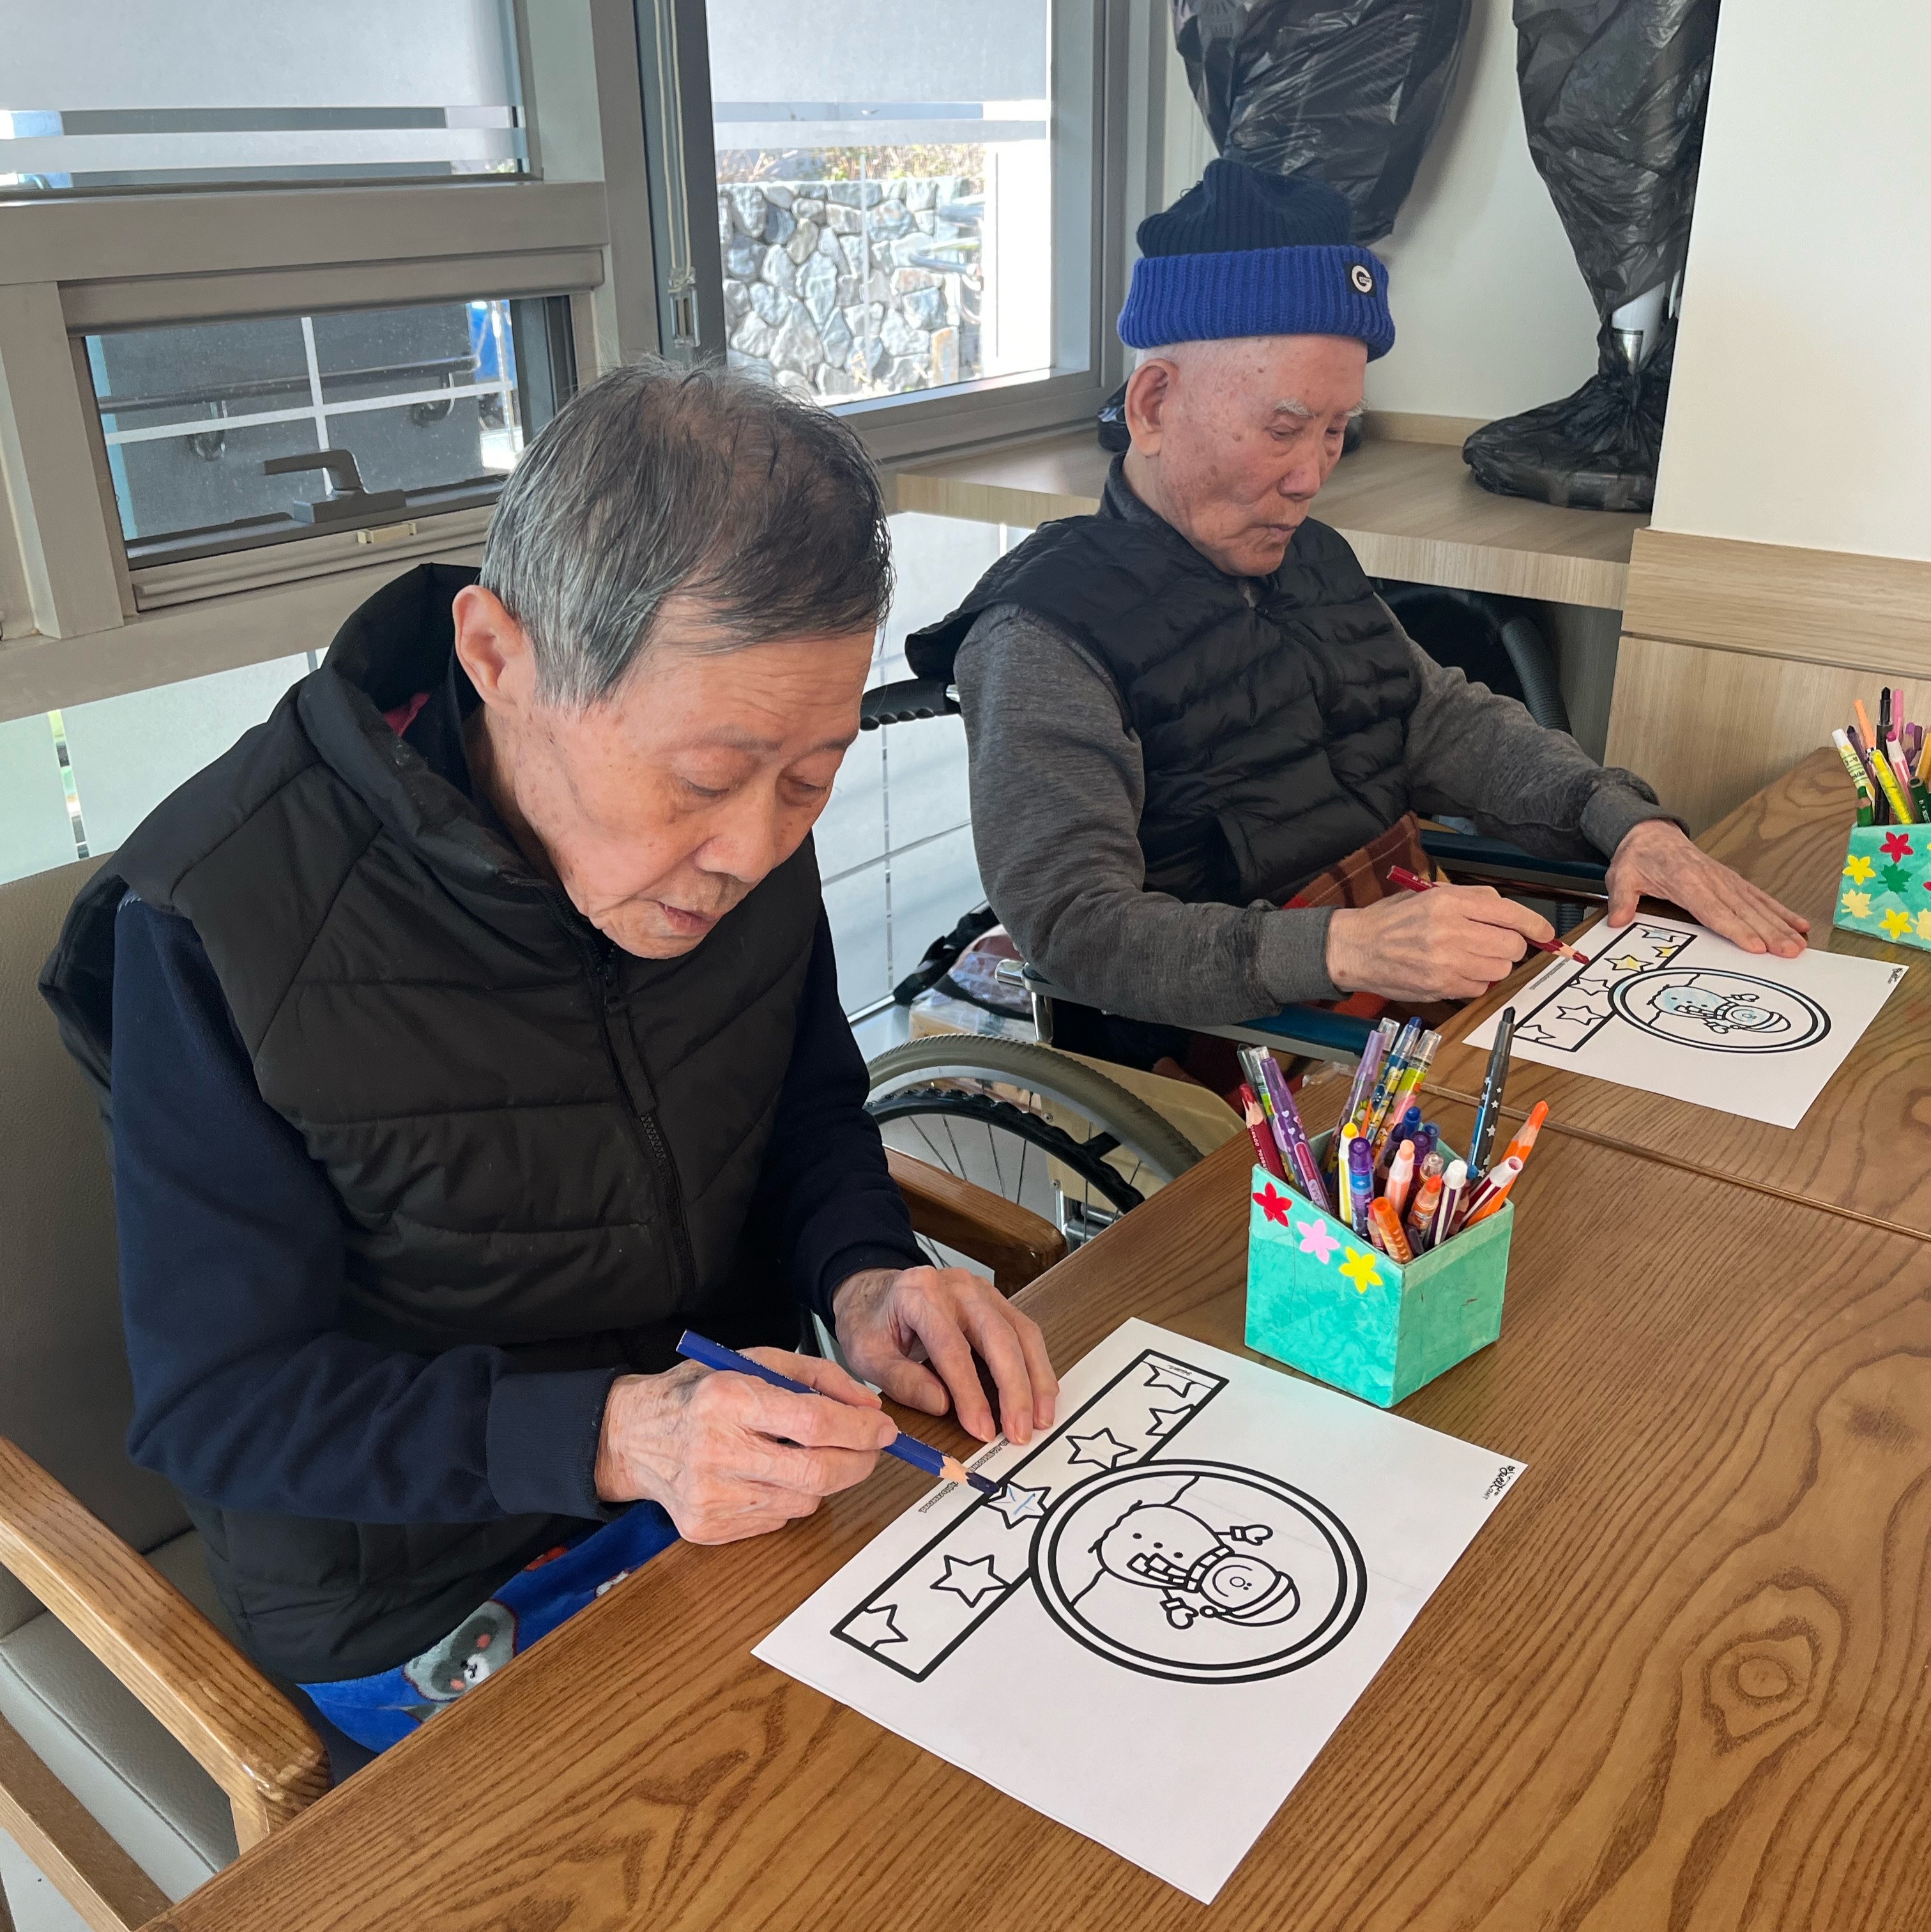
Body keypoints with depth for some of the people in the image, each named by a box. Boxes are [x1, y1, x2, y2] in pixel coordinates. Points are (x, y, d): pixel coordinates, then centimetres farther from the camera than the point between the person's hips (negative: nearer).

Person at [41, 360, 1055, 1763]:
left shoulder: (746, 826, -9)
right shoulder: (225, 923, -23)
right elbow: (217, 1404, -17)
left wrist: (862, 1271, -14)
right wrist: (609, 1434, -30)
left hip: (751, 1469, 5)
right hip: (437, 1602, -4)